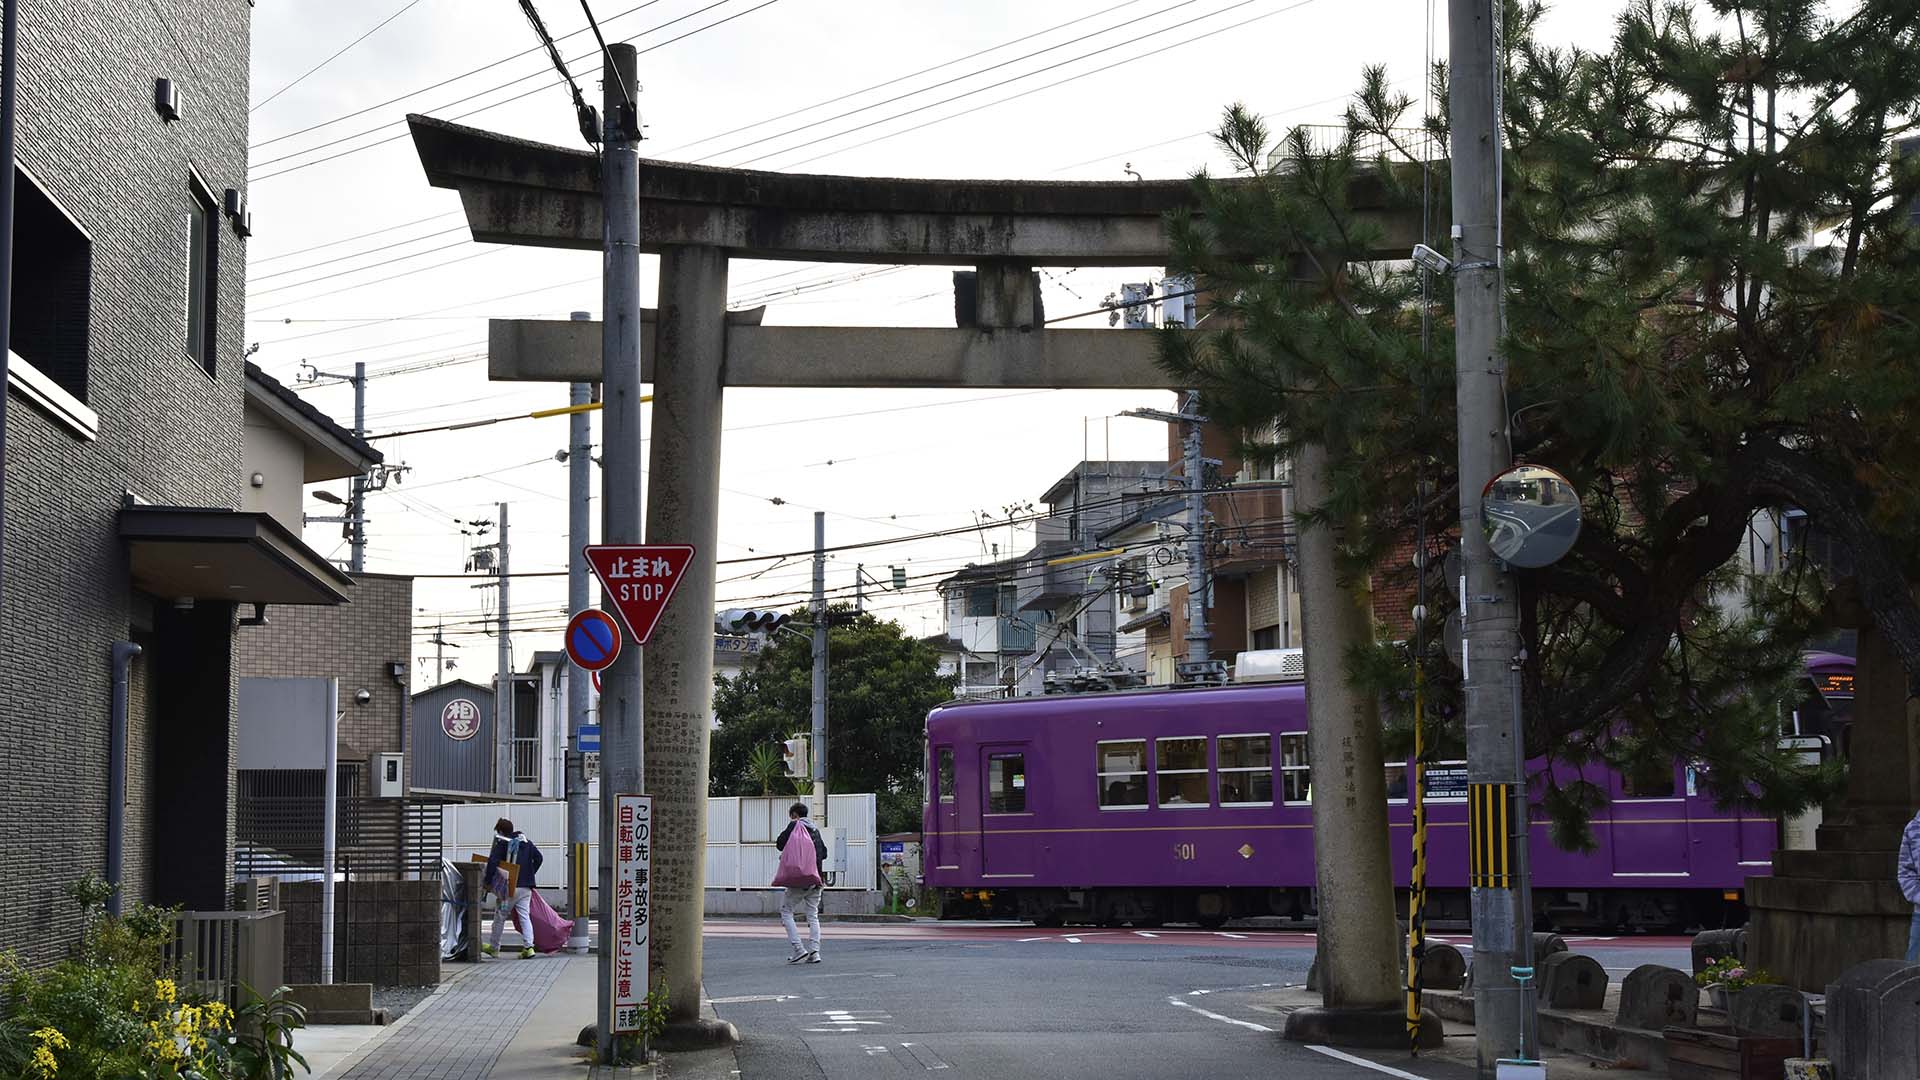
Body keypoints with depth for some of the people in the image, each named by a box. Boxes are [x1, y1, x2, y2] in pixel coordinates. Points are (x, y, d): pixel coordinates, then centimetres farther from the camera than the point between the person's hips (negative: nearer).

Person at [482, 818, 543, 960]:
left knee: (500, 916, 9)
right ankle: (528, 946, -11)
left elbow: (492, 862, -15)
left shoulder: (501, 844, -6)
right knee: (525, 916, 3)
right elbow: (538, 857, 16)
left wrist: (488, 881, -7)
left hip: (509, 888, -5)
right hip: (526, 887, 5)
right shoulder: (527, 842, 12)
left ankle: (493, 947, 20)